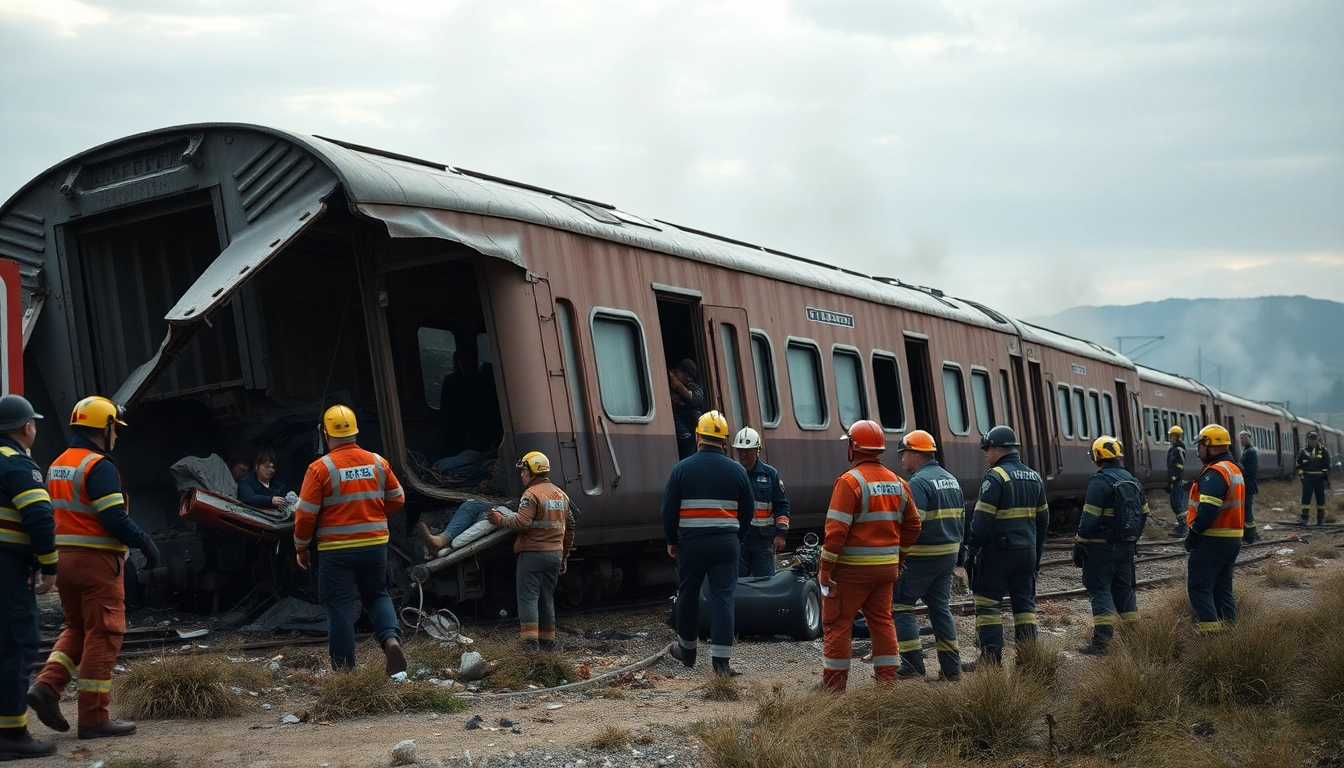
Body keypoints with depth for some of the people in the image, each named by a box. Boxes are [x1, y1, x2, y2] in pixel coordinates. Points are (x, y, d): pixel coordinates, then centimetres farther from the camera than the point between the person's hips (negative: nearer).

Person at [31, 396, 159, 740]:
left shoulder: (56, 466, 13)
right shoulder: (99, 467, -15)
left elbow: (52, 515, 17)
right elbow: (115, 519, -21)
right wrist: (146, 543, -11)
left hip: (64, 557, 8)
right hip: (97, 560, -8)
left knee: (77, 628, 21)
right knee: (102, 636, -1)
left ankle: (47, 686, 3)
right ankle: (94, 718, 1)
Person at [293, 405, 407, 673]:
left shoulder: (320, 468, -11)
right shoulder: (377, 462, 1)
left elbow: (306, 513, -10)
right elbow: (397, 499, 11)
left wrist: (301, 547, 5)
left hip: (336, 550, -3)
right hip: (375, 545, 3)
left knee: (340, 607, 5)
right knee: (377, 595, 19)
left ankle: (344, 669, 8)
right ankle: (391, 638, -6)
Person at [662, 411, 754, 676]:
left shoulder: (682, 468, -3)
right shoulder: (737, 471, 1)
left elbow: (669, 509, -1)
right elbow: (748, 511, 8)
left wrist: (671, 540, 11)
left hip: (691, 543, 0)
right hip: (726, 543, 0)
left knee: (688, 594, 16)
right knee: (723, 597, 0)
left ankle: (686, 649, 30)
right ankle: (721, 659, -5)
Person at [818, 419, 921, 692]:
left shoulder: (850, 481, -14)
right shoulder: (897, 483, 8)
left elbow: (836, 530, -18)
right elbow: (912, 526, 13)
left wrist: (825, 567, -13)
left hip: (853, 567, -6)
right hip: (887, 567, 7)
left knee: (837, 622, 2)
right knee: (882, 621, 14)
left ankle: (834, 683, 4)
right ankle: (887, 679, 14)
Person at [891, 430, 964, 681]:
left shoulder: (919, 483, -15)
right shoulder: (951, 480, 14)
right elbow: (961, 520, 18)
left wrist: (898, 559, -17)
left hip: (922, 557, -9)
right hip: (948, 556, 9)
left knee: (901, 605, -1)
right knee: (941, 607, 14)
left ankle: (912, 665, -5)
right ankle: (951, 667, 13)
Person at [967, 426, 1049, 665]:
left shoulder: (996, 477, -13)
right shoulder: (1034, 477, 12)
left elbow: (982, 519, -16)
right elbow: (1042, 518, 18)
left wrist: (972, 547, -10)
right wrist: (1037, 550, 24)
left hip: (998, 552, -7)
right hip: (1027, 552, 7)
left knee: (988, 603, -1)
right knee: (1025, 603, 11)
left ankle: (992, 659, -5)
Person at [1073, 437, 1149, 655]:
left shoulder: (1099, 481, -14)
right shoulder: (1132, 480, 10)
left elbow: (1089, 518, -18)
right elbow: (1143, 513, 16)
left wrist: (1079, 545, -11)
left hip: (1102, 546, -7)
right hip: (1126, 546, 7)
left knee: (1100, 590, -5)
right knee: (1124, 588, 16)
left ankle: (1102, 639, -11)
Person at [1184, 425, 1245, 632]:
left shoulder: (1215, 473, -18)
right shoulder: (1235, 470, 15)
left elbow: (1208, 510, -26)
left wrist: (1193, 533, -16)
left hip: (1212, 541, -10)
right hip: (1233, 539, 10)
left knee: (1199, 587, -7)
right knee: (1222, 587, 15)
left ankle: (1210, 630, -13)